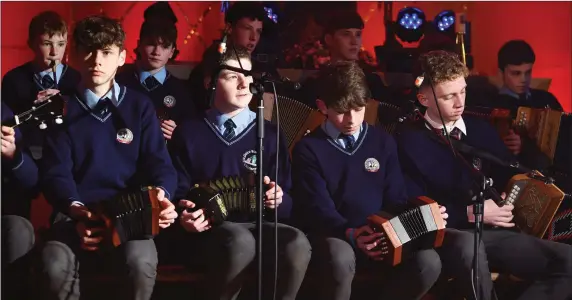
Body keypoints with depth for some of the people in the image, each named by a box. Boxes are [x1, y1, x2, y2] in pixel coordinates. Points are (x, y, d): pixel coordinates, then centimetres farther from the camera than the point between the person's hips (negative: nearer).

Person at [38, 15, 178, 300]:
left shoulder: (139, 106, 11)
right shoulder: (64, 109, 9)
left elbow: (159, 163, 4)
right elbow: (56, 172, -2)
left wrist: (160, 193, -22)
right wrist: (75, 211, -24)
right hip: (76, 214, 0)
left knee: (141, 262, -35)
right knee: (55, 264, -34)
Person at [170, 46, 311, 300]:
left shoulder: (269, 134, 15)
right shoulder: (188, 134, 10)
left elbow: (288, 201, 13)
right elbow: (178, 192, 8)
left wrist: (278, 199, -11)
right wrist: (185, 215, -14)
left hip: (258, 225, 2)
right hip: (208, 229, -2)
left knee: (296, 243, -34)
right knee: (240, 241, -40)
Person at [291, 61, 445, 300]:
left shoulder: (383, 142, 14)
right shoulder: (308, 149, 1)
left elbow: (395, 199, 13)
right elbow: (317, 207, -10)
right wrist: (350, 233, -29)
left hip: (379, 235, 4)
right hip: (333, 234, -4)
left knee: (427, 262, -26)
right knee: (340, 260, -40)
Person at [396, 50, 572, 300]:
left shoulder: (480, 130, 14)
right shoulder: (409, 141, 0)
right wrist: (470, 213, -12)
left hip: (490, 232, 5)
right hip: (443, 236, -5)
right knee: (467, 245, -43)